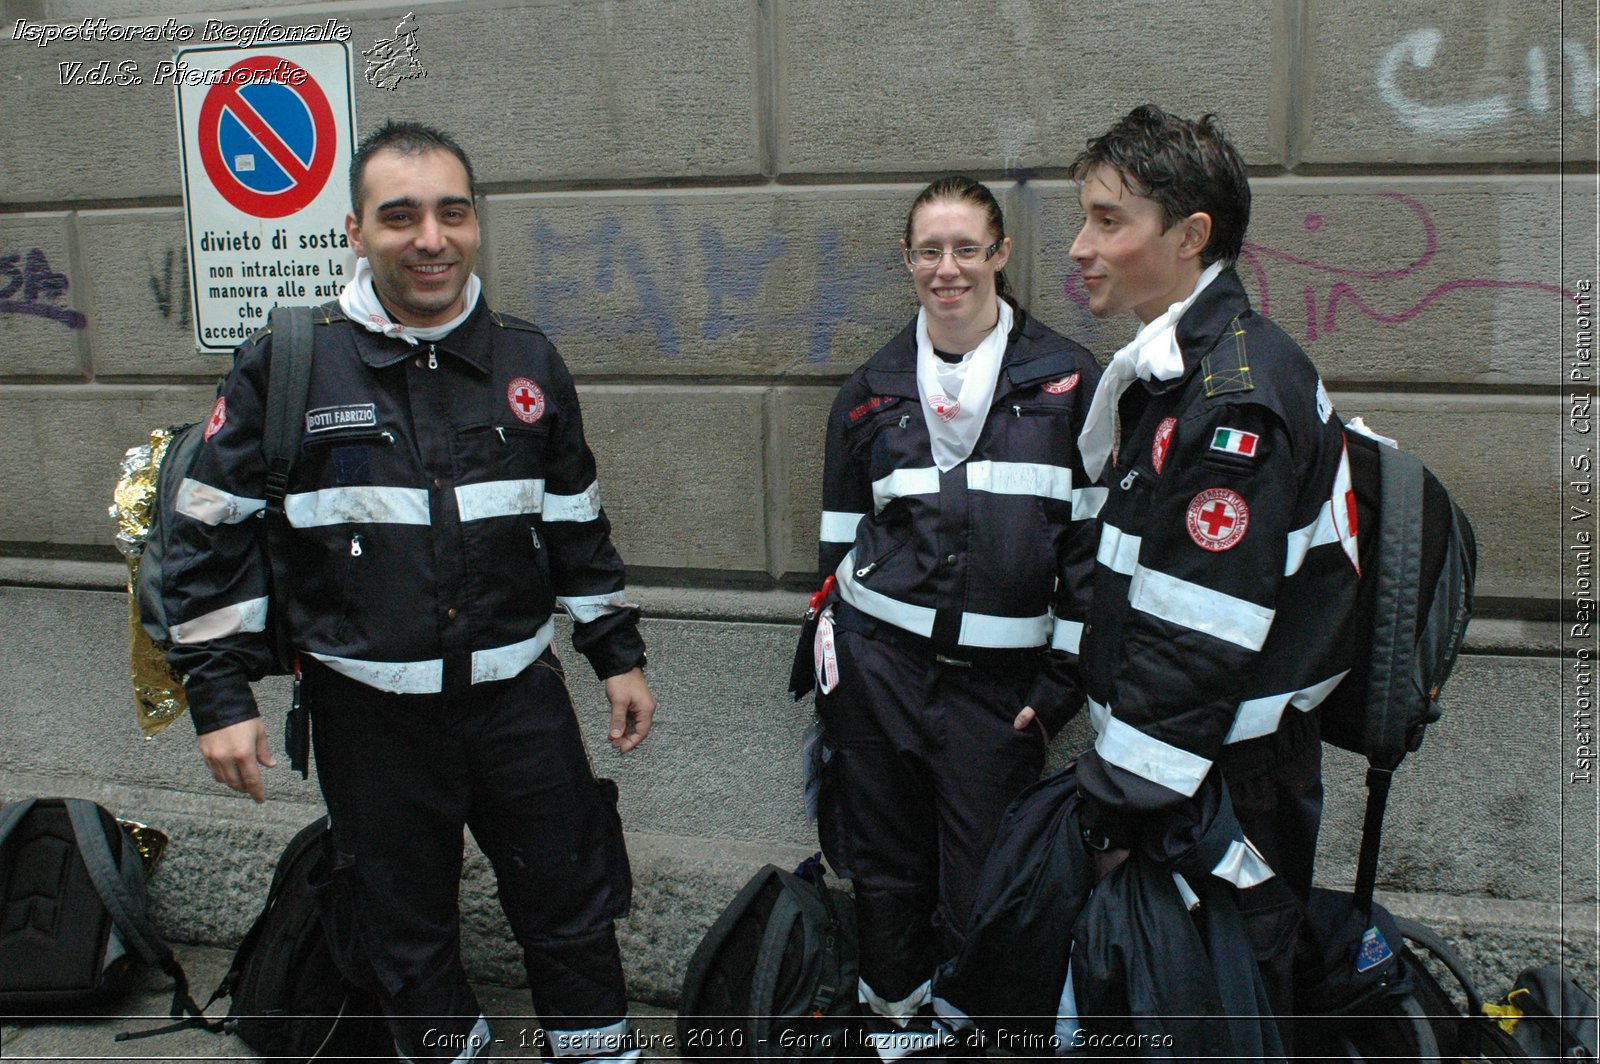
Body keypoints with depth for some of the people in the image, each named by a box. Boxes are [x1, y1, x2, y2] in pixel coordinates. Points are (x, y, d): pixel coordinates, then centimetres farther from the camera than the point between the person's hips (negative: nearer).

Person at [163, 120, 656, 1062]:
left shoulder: (528, 362, 3)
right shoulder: (287, 368, -6)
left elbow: (577, 521, 12)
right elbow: (214, 533, -2)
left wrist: (619, 652, 12)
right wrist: (220, 694, -5)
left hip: (519, 693, 2)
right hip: (370, 711, -1)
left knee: (574, 910, 12)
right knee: (404, 928, 15)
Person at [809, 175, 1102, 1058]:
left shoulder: (1067, 379, 0)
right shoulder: (871, 390, 9)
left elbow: (1095, 539, 0)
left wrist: (1062, 681, -4)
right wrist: (830, 672, 11)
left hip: (1000, 678, -2)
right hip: (879, 662, 2)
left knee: (980, 885, 3)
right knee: (886, 868, 11)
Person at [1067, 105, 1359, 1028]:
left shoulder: (1233, 399, -22)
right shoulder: (1182, 368, 10)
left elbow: (1199, 638, -25)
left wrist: (1119, 808, -19)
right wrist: (1113, 776, 18)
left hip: (1229, 780, -9)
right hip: (1186, 755, 9)